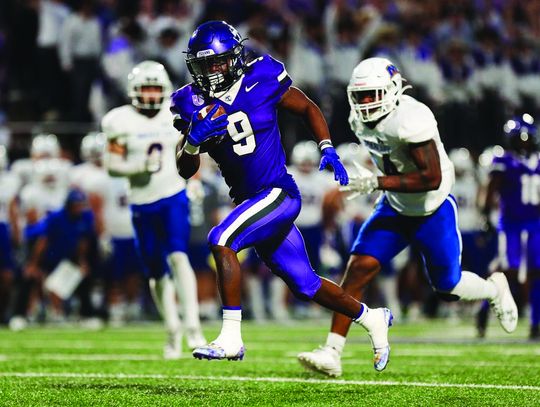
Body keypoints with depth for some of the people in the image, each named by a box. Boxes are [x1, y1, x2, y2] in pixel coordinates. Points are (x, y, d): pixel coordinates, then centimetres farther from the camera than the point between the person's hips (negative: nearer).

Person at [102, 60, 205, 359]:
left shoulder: (175, 116, 2)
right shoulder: (121, 122, -6)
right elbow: (112, 166, -7)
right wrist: (141, 167, -23)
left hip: (173, 198, 0)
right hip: (142, 204, 0)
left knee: (178, 257, -18)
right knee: (157, 272, 7)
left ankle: (193, 326, -21)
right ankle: (173, 331, 23)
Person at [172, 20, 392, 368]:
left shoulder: (262, 80, -8)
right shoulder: (195, 104, 0)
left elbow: (308, 108, 6)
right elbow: (185, 170, -1)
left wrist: (328, 149, -7)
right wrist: (193, 140, -21)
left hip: (278, 194, -5)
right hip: (248, 201, 5)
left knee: (221, 240, -27)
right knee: (304, 284, 14)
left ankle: (231, 337, -25)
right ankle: (371, 317, 37)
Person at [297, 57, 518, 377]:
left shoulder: (411, 119, -30)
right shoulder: (361, 121, -5)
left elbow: (432, 178, -34)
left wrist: (377, 183, -38)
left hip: (433, 212, -6)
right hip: (395, 209, 6)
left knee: (447, 287, 9)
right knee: (360, 267, -14)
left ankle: (494, 289, 44)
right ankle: (332, 353, -17)